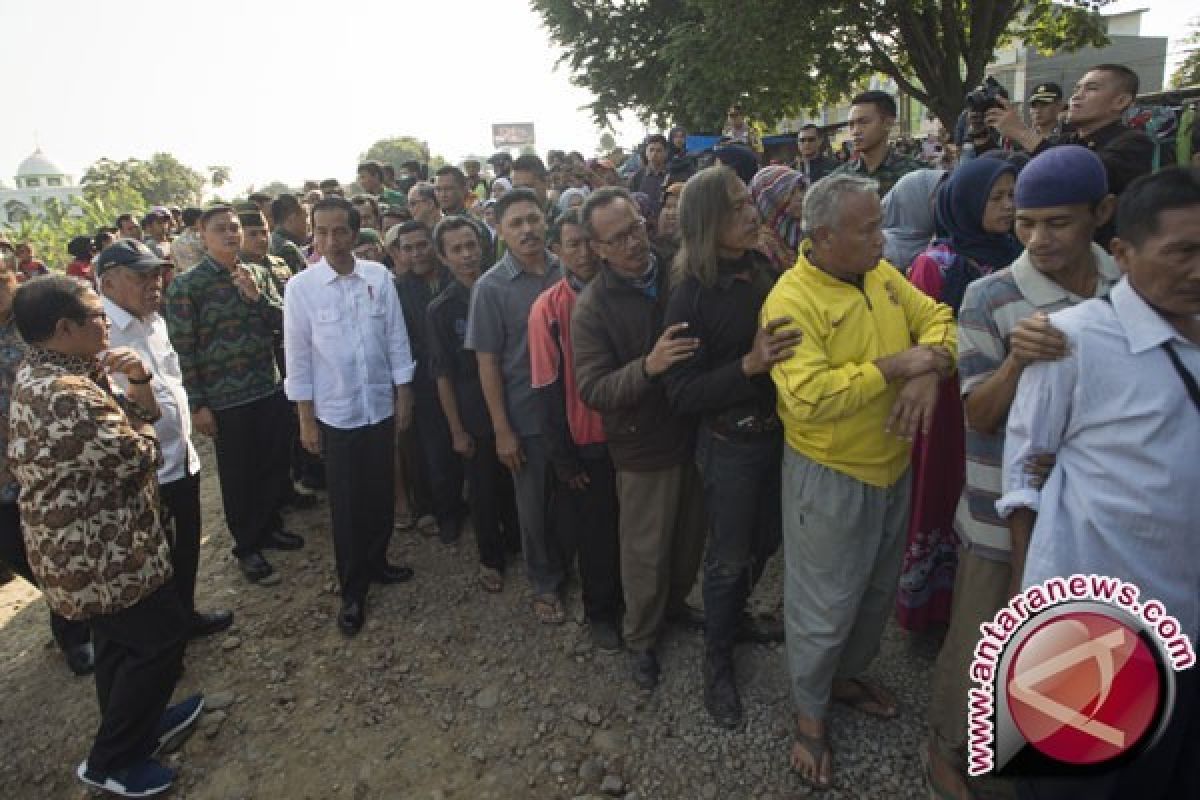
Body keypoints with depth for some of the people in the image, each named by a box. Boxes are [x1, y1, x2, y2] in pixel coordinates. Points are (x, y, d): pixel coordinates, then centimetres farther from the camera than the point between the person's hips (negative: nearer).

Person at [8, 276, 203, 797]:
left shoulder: (42, 375, 6)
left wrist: (138, 381, -13)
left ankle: (138, 723, 44)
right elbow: (137, 456, -23)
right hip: (100, 551, -10)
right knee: (162, 637, 6)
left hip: (87, 544, 10)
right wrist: (137, 401, -5)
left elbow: (142, 416, 7)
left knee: (120, 641, 24)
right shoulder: (67, 395, -30)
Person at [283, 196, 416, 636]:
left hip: (381, 407, 2)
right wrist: (306, 419, -3)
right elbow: (298, 357, -5)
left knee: (381, 495, 15)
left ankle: (376, 562, 39)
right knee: (346, 505, 9)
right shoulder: (300, 287, -9)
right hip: (335, 414, -2)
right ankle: (353, 591, 25)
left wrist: (404, 394, 3)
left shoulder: (379, 277, -5)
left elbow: (397, 339, 1)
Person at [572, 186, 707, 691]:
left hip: (695, 431, 4)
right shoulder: (592, 307, -14)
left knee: (691, 536, 21)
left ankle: (676, 604, 48)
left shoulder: (680, 277, -3)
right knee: (646, 553, 9)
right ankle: (641, 639, 33)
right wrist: (648, 367, -35)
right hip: (645, 446, -4)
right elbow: (592, 390, -20)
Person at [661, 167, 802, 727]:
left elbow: (795, 337, 9)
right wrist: (748, 365, -31)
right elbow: (681, 394, -20)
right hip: (730, 444, -5)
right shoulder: (691, 296, -18)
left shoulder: (765, 268, -4)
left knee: (767, 540, 22)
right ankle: (717, 660, 34)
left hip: (777, 432, 5)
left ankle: (735, 613, 50)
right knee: (729, 558, 11)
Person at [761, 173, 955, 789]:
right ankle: (810, 711, 33)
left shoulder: (882, 275, 1)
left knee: (878, 591, 24)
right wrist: (894, 366, -25)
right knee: (825, 605, 9)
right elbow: (808, 398, -32)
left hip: (893, 467, 8)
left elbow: (936, 318, 6)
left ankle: (846, 674, 50)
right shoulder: (792, 300, -23)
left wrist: (930, 369, -15)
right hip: (830, 479, -7)